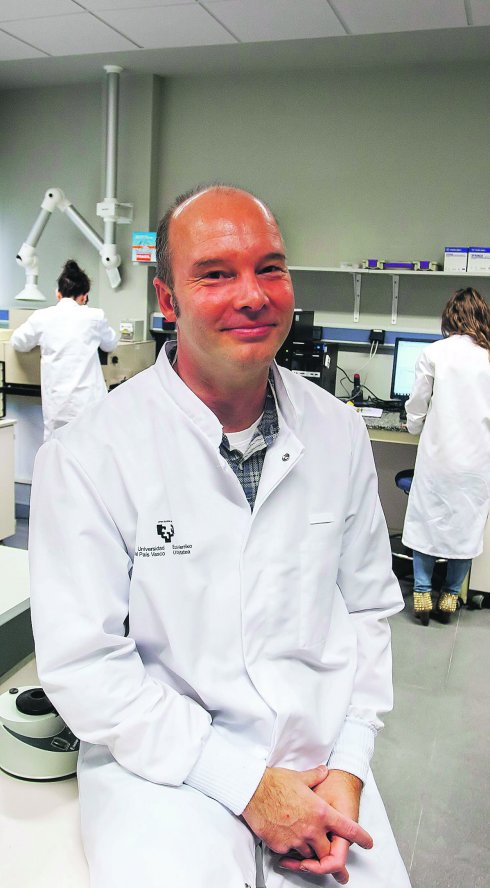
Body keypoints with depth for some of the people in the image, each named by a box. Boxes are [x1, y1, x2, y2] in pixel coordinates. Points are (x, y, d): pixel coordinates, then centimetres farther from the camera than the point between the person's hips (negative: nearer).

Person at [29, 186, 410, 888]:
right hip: (164, 767, -3)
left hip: (320, 761, 4)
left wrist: (349, 766, -4)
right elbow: (82, 663, -13)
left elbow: (368, 606, 6)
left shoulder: (339, 432, 0)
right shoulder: (88, 456, -14)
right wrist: (247, 783, -14)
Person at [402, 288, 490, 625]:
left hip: (439, 452, -2)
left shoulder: (434, 353, -6)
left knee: (426, 516, 11)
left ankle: (422, 593, 13)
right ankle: (451, 595, 22)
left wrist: (416, 426, 21)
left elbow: (417, 406, 1)